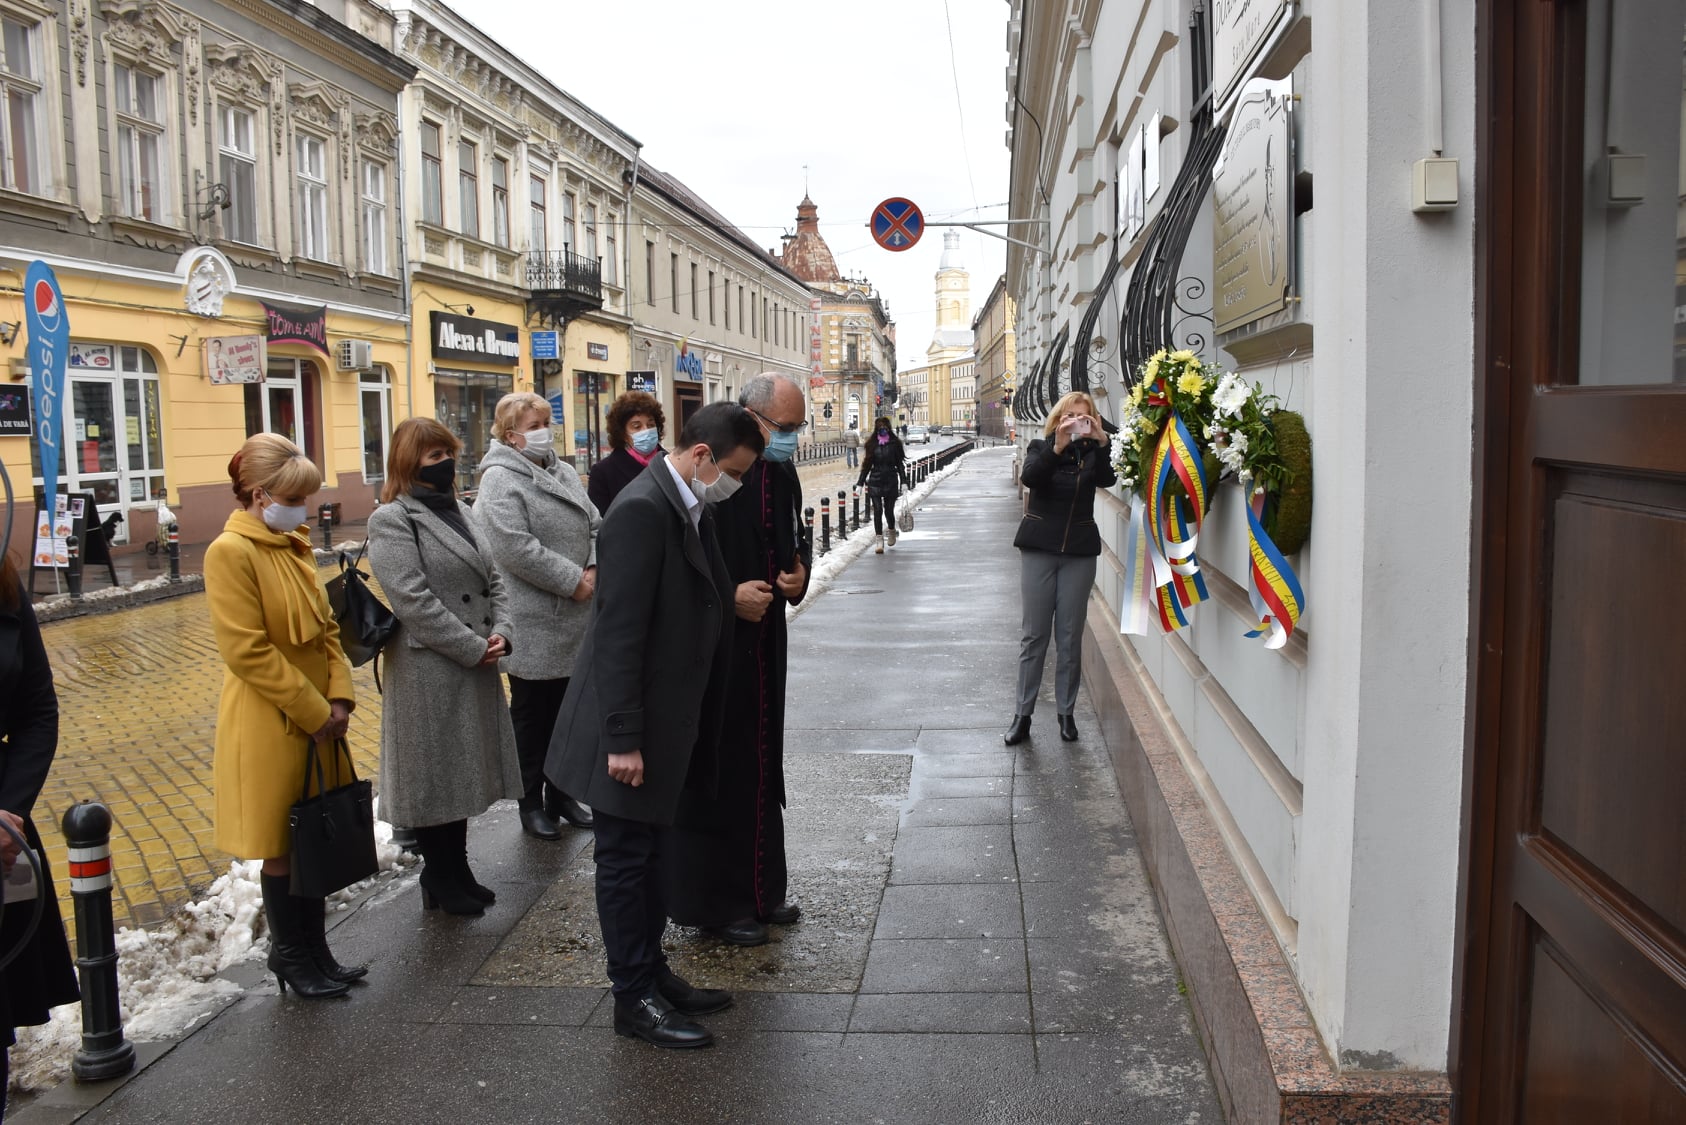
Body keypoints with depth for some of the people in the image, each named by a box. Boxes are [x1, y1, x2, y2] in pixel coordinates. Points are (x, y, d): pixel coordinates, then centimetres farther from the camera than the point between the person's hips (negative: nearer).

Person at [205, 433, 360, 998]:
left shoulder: (295, 544, 8)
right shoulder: (231, 551, -16)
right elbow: (247, 650, -20)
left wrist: (338, 697, -2)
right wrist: (313, 711, -17)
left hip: (317, 719, 7)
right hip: (269, 725, -7)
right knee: (283, 850, 7)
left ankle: (315, 952, 29)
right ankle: (292, 959, 23)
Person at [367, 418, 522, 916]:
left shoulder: (457, 511, 13)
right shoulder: (391, 521, -11)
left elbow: (492, 580, 13)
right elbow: (414, 600, -19)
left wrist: (500, 632, -4)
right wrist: (473, 647, -17)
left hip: (476, 668, 8)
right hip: (428, 669, -8)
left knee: (464, 772, 16)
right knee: (434, 775, 5)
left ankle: (457, 872, 31)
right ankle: (441, 882, 22)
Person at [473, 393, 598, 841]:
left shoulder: (563, 472, 13)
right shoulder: (500, 479, -11)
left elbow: (594, 525, 11)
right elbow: (515, 549, -22)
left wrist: (593, 569, -7)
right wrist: (572, 580, -18)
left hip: (573, 621, 7)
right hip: (533, 625, -7)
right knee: (533, 715, 5)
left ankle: (561, 794, 28)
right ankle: (531, 803, 18)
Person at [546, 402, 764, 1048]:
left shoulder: (689, 507, 7)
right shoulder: (642, 511, -22)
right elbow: (619, 632, -24)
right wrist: (623, 740, -23)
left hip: (668, 725, 9)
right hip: (634, 730, -9)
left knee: (646, 854, 20)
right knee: (626, 861, 6)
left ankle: (652, 972, 34)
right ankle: (634, 999, 19)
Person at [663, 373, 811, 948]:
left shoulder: (782, 474, 7)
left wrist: (800, 573, 1)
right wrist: (728, 596, -21)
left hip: (765, 645, 8)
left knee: (762, 768, 17)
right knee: (718, 775, 1)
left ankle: (761, 891, 31)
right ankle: (717, 904, 17)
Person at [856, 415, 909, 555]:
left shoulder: (895, 443, 0)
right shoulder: (872, 443, 5)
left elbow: (900, 463, 2)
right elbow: (867, 464, 9)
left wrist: (903, 482, -4)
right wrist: (860, 482, 7)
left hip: (891, 482, -1)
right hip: (875, 482, 1)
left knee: (889, 511, 4)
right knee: (877, 511, -3)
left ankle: (892, 531, 33)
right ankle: (879, 540, 2)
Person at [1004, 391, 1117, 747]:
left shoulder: (1092, 453, 4)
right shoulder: (1040, 448, 2)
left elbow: (1106, 478, -16)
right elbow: (1029, 477, -18)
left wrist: (1101, 443, -29)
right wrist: (1058, 447, -31)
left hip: (1079, 552, 1)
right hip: (1039, 549, -1)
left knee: (1070, 636, 5)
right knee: (1034, 634, 1)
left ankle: (1067, 712, 15)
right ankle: (1023, 715, 6)